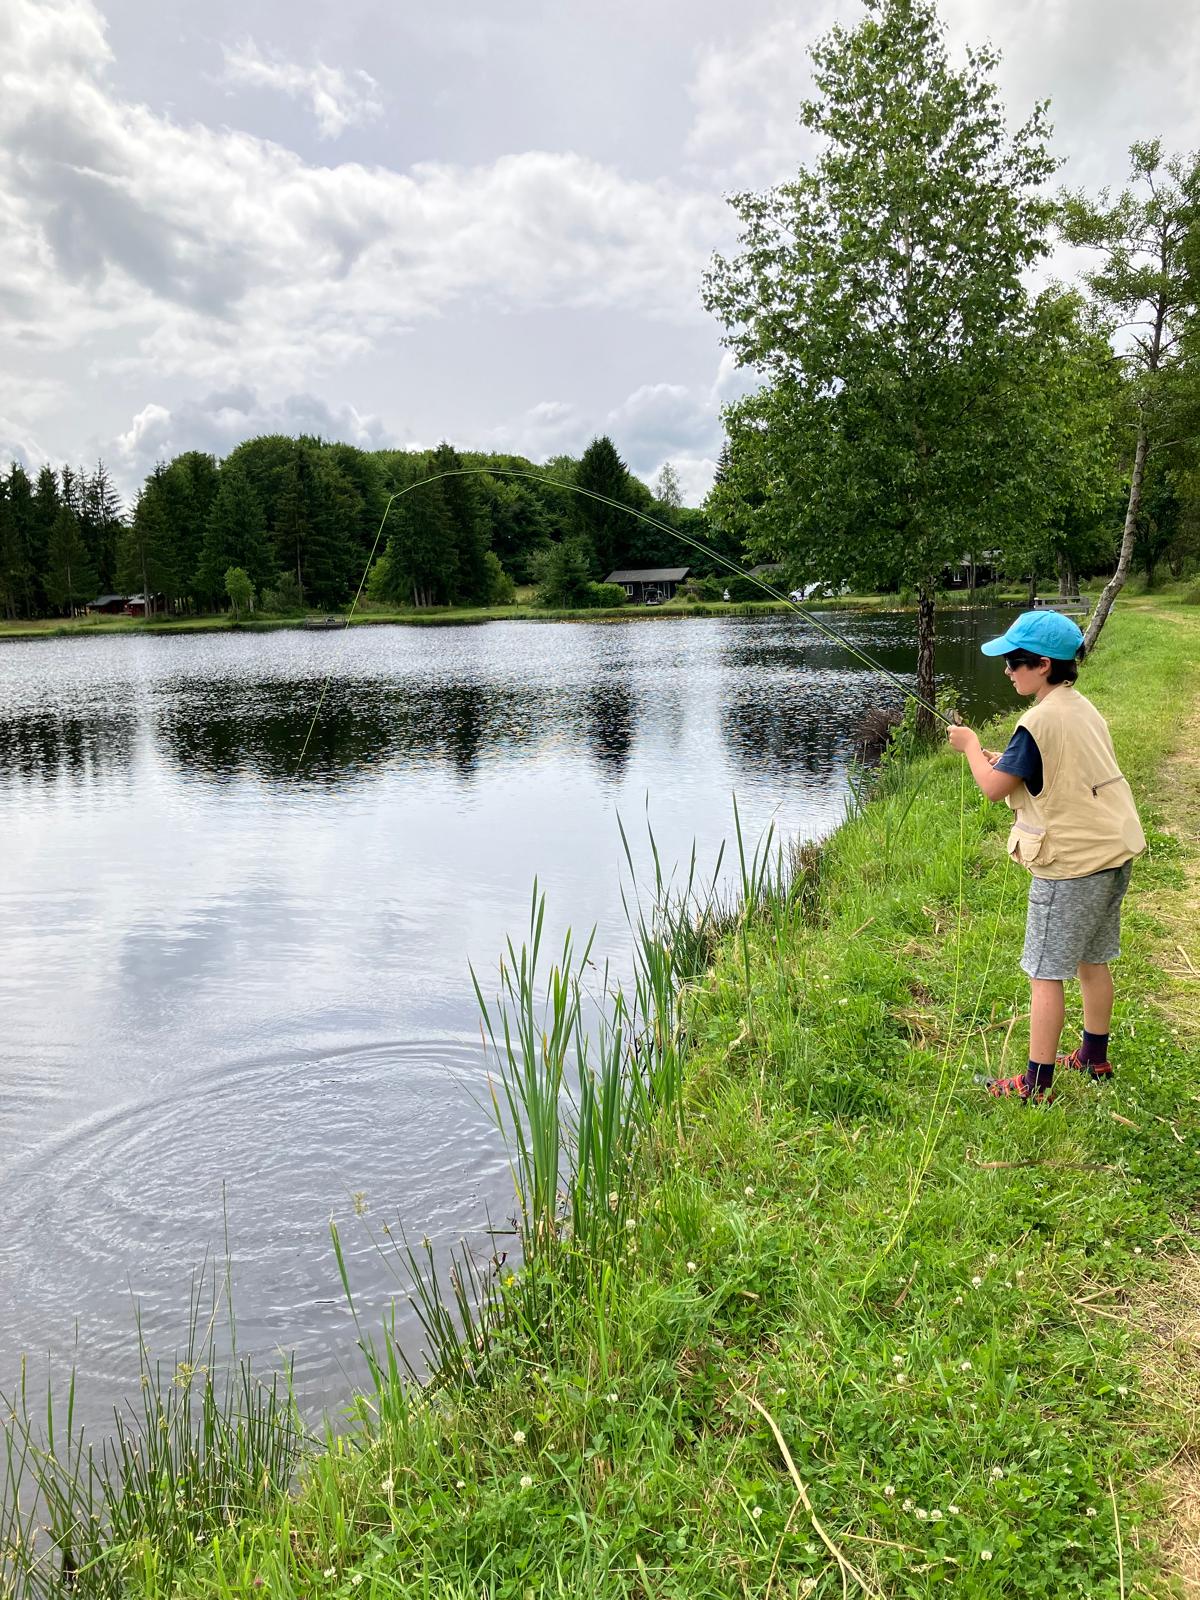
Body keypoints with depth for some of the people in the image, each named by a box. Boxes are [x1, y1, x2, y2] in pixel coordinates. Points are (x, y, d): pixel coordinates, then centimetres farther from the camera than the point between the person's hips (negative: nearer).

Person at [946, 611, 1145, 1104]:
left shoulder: (1041, 721, -19)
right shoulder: (1084, 709, 9)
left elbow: (993, 787, -14)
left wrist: (971, 745, 1)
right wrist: (1009, 762, 11)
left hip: (1070, 864, -9)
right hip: (1113, 852, 9)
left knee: (1046, 972, -1)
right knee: (1092, 961, 21)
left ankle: (1036, 1084, 5)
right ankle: (1094, 1057, 35)